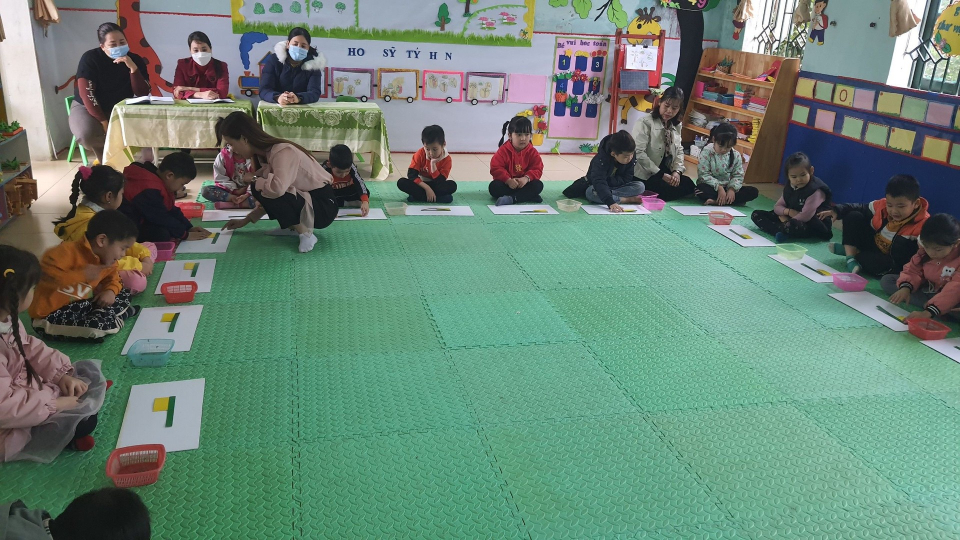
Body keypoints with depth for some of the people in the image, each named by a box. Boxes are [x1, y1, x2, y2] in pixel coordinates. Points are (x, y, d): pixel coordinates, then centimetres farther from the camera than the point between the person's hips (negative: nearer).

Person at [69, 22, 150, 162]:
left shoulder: (136, 60, -7)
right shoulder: (90, 59, -15)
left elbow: (142, 93, -16)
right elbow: (87, 93, -21)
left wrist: (133, 68, -31)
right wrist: (104, 122, -30)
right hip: (87, 107, -3)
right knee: (87, 134, -34)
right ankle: (105, 159, 0)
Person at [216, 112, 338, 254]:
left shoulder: (283, 152, -23)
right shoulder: (265, 154, 4)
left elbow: (277, 188, -41)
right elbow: (270, 200, 14)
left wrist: (254, 180, -20)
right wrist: (245, 221, 13)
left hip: (323, 206, -9)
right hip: (305, 198, 9)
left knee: (266, 190, -23)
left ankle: (306, 234, -12)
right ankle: (293, 226, 12)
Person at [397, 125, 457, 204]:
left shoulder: (447, 159, -16)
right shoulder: (420, 154, -13)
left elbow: (441, 183, -23)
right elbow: (411, 174, -18)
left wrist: (433, 164, -31)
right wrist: (427, 187, -30)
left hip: (436, 186, -1)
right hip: (421, 185, 1)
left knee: (452, 185, -30)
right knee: (401, 182, -26)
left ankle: (418, 196, -29)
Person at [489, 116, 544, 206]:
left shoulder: (532, 152, -2)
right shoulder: (504, 150, -8)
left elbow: (537, 169, -7)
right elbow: (495, 168, -14)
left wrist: (526, 178, -28)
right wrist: (508, 180, -28)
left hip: (523, 184, 1)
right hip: (507, 184, -1)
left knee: (538, 185, -24)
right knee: (494, 187, -30)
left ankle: (511, 198, -39)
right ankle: (529, 197, -32)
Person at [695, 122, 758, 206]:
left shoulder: (736, 156, 0)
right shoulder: (707, 152, -11)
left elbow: (738, 176, 2)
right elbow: (703, 174, -16)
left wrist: (732, 189, -18)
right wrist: (719, 187, -23)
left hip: (727, 187, 4)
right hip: (711, 186, -4)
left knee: (753, 191, -15)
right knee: (701, 189, -38)